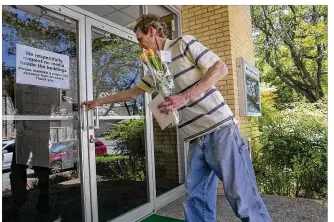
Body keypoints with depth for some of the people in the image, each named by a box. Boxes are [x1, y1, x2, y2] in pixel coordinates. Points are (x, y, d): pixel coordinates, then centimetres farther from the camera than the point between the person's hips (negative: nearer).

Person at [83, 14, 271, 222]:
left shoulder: (184, 43, -1)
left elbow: (221, 68, -9)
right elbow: (133, 92, 30)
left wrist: (185, 97, -17)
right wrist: (98, 101, 34)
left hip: (220, 129, -7)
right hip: (196, 139, 7)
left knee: (243, 198, -2)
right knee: (195, 200, 9)